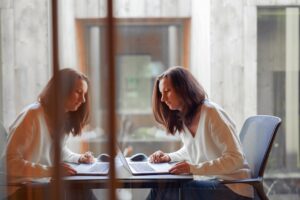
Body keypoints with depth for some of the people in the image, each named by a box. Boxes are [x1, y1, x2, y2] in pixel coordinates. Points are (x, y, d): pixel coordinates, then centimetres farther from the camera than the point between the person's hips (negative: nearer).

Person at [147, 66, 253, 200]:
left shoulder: (211, 112, -15)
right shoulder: (182, 119, 9)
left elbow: (235, 159, -20)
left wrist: (193, 168, -27)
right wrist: (169, 157, 6)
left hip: (232, 188, -7)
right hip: (209, 183, 7)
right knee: (160, 188, -14)